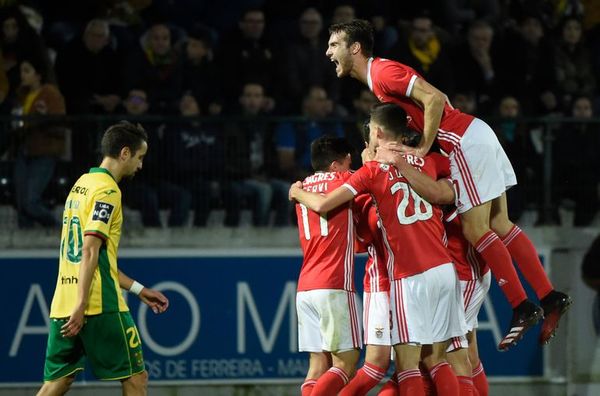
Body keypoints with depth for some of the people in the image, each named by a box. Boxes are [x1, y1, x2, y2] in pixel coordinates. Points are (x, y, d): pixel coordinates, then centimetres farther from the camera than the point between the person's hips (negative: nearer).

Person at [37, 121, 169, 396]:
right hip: (100, 305, -8)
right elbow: (89, 252, -17)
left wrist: (138, 290, 26)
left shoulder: (81, 185, 19)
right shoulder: (107, 190, -9)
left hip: (62, 306, 8)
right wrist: (81, 305, -20)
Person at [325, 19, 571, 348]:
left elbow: (434, 99, -23)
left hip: (466, 144, -10)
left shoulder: (382, 72, -13)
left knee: (475, 230, -8)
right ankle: (550, 298, 6)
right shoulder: (380, 77, 18)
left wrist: (422, 149, -16)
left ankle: (522, 308, -6)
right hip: (476, 137, 10)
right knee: (499, 226, 7)